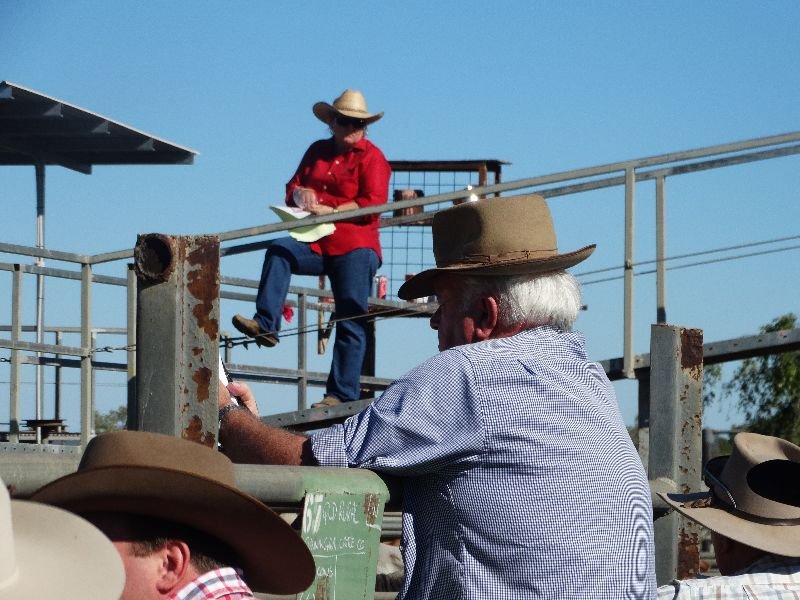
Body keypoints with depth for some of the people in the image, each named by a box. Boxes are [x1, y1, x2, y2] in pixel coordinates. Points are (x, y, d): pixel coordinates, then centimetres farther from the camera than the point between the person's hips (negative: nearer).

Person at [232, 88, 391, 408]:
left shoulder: (371, 157, 0)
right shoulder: (318, 151, 18)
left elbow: (372, 204, -11)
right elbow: (293, 187, 18)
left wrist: (330, 210, -19)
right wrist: (300, 194, -7)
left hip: (355, 250, -5)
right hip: (316, 245, 5)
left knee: (351, 322, -6)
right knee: (279, 251, -25)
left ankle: (343, 393, -5)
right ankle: (265, 324, -34)